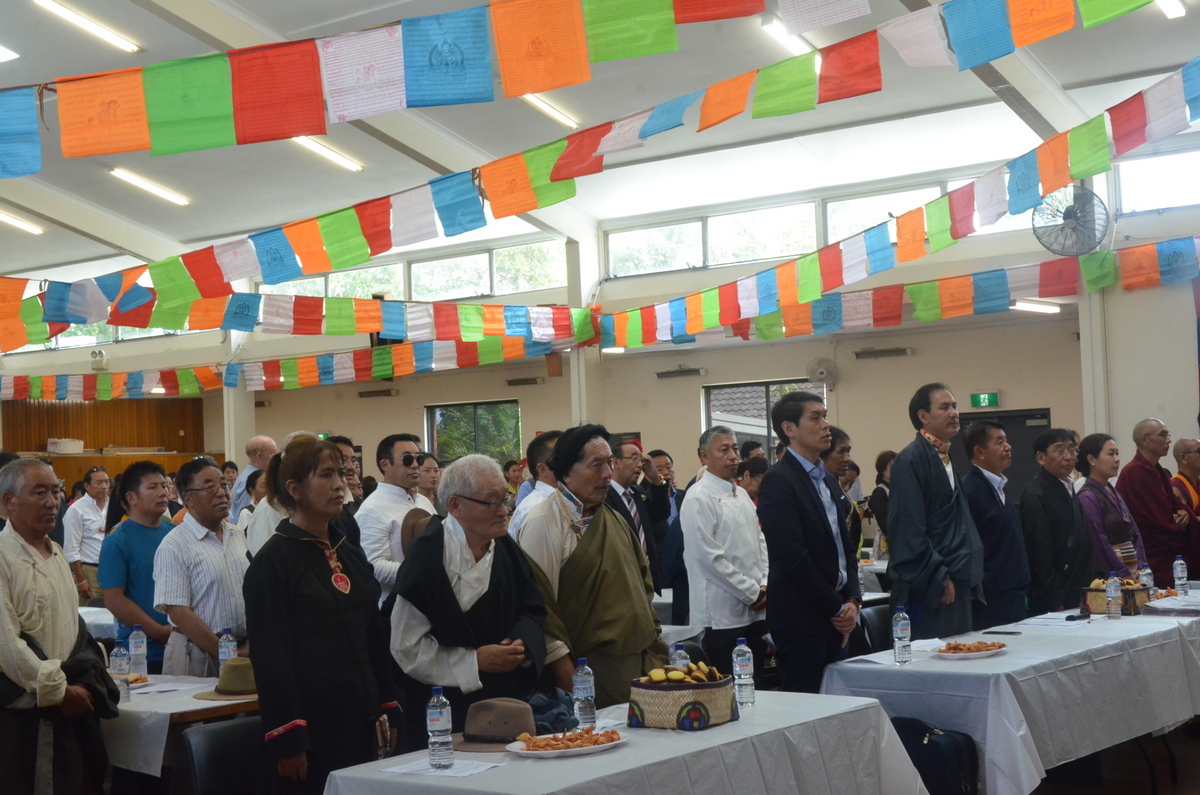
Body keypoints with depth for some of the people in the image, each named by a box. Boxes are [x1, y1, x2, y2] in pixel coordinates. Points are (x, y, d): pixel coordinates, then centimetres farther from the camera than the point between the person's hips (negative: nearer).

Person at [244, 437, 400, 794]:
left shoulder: (351, 556, 12)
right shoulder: (272, 562, -8)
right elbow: (270, 657, -12)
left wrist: (388, 712, 12)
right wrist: (286, 740, -15)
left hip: (359, 722, 6)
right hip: (309, 727, -6)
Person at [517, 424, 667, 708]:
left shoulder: (613, 519, 16)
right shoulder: (544, 524, -11)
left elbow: (643, 584, 22)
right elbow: (539, 603, -16)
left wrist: (653, 648, 14)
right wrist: (565, 671, -17)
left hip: (638, 664, 8)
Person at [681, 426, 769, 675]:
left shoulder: (742, 494, 15)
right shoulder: (698, 498, -11)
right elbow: (709, 556, -16)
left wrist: (765, 585, 1)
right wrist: (751, 593, -12)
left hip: (755, 611, 8)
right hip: (723, 615, -8)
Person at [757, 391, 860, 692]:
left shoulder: (828, 480, 17)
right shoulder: (778, 481, -12)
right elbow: (793, 557, -18)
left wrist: (852, 600, 4)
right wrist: (837, 609, -11)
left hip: (835, 620, 8)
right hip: (801, 622, -8)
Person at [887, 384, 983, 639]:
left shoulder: (946, 458, 16)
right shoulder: (910, 460, -13)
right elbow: (908, 529, -18)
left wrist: (969, 578, 15)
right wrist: (938, 578, -16)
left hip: (955, 581, 9)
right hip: (926, 587, -9)